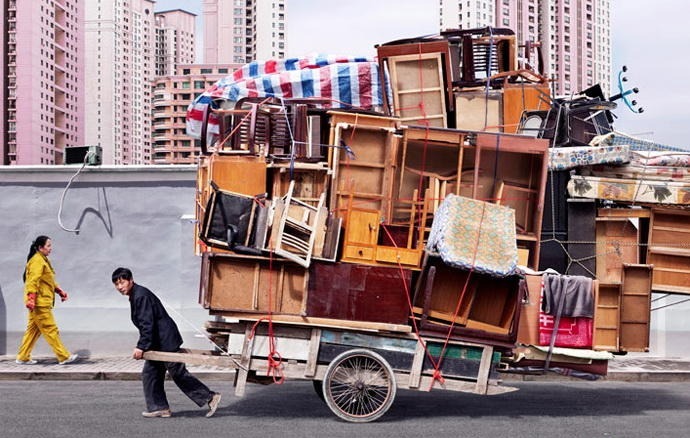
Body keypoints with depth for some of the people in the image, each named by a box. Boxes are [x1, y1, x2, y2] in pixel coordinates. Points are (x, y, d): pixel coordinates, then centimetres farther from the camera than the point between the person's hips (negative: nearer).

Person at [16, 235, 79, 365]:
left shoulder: (43, 260, 19)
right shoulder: (37, 261, -13)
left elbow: (49, 281, 28)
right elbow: (33, 281, -22)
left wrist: (60, 291, 21)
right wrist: (31, 299, -29)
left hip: (43, 302, 10)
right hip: (39, 302, -10)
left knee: (34, 330, 13)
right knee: (51, 329, -6)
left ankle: (23, 357, 18)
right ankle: (64, 357, -3)